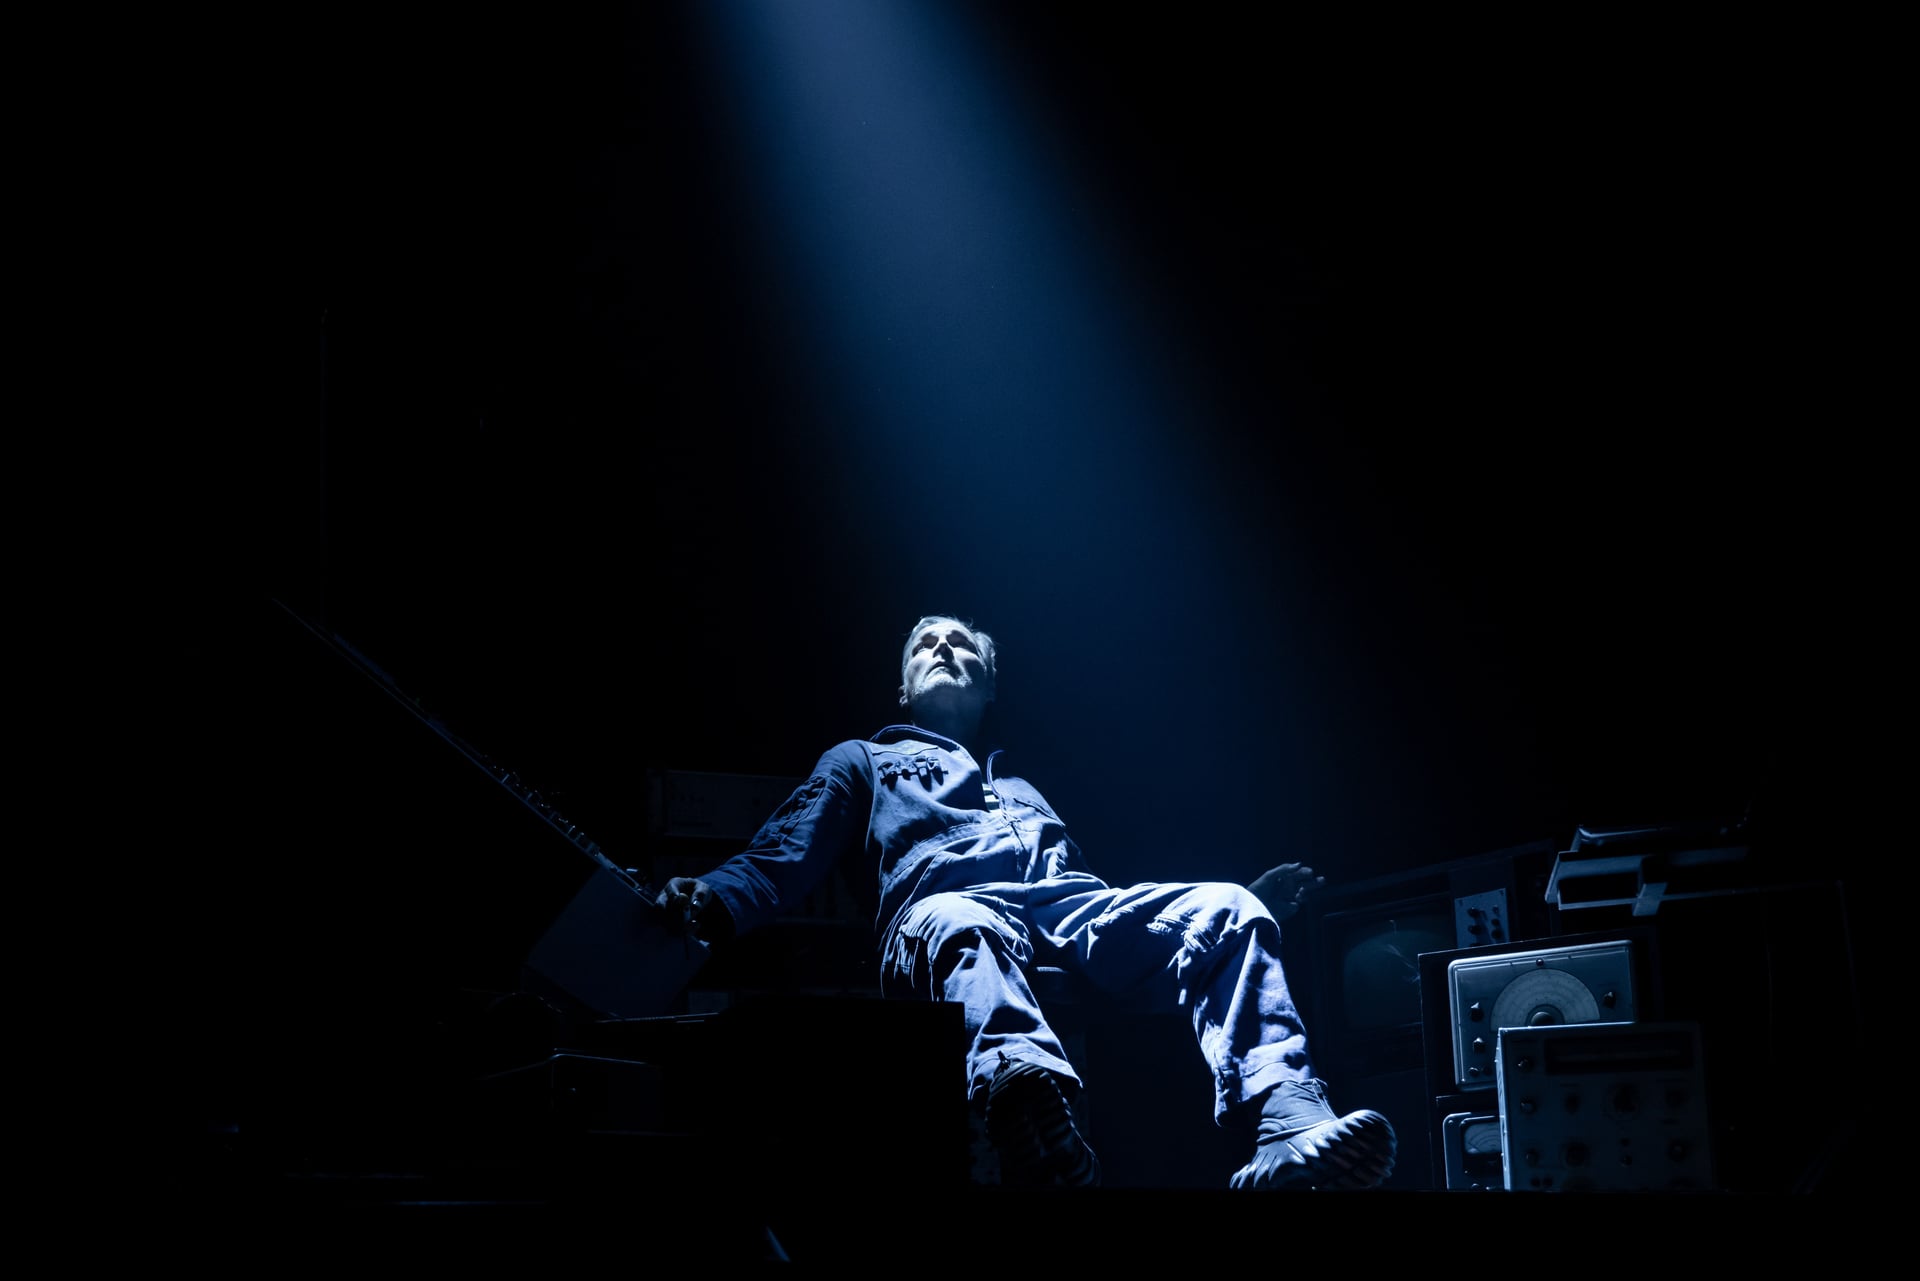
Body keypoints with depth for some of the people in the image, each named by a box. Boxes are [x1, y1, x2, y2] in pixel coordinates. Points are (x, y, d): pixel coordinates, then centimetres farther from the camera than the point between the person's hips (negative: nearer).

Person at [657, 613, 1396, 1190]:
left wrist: (1247, 900, 19)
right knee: (963, 931, -42)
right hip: (948, 903, -4)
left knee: (1225, 911, -24)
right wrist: (708, 903, -5)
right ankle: (1050, 1155, -74)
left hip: (1069, 907, 5)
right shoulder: (862, 762, 36)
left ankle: (1290, 1130, -49)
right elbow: (778, 863, 19)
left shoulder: (1023, 786, 45)